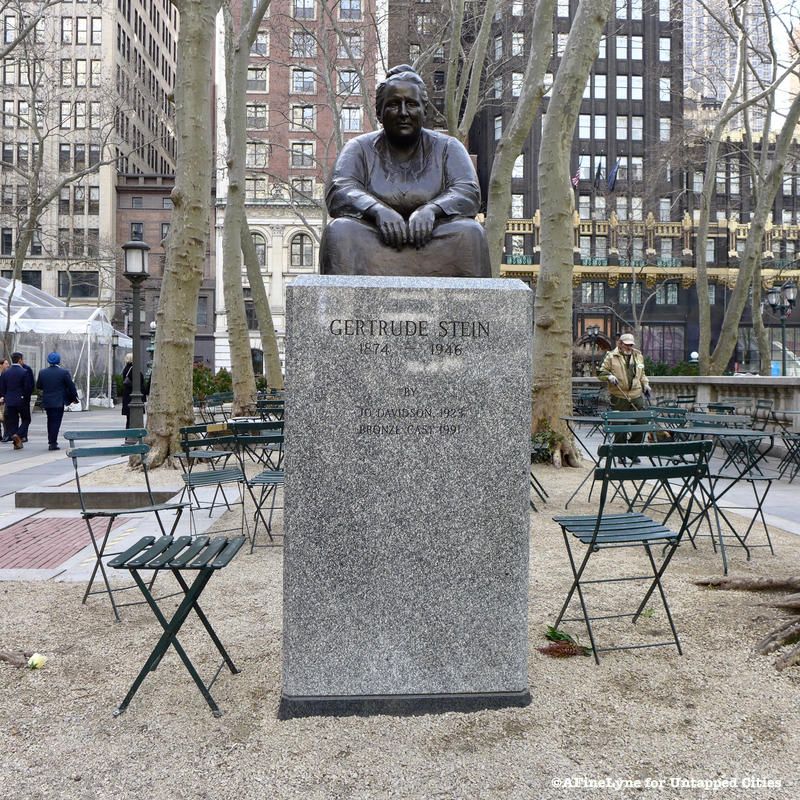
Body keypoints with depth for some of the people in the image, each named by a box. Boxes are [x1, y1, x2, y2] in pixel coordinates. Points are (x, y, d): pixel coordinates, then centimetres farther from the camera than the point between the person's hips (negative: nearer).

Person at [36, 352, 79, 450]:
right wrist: (74, 397, 5)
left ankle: (51, 440, 26)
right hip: (59, 402, -4)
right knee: (56, 421, -1)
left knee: (50, 420, 19)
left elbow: (38, 386, 6)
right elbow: (71, 386, -7)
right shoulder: (64, 372, -11)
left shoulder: (42, 372, 0)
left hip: (47, 402, 4)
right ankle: (53, 443, -5)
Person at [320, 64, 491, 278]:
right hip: (374, 241, 0)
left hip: (433, 245, 0)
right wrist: (377, 210, -26)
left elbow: (469, 192, -3)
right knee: (339, 230, -28)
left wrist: (431, 209, -24)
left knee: (469, 233, -27)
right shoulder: (360, 148, 11)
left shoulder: (447, 147, 12)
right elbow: (338, 191, -5)